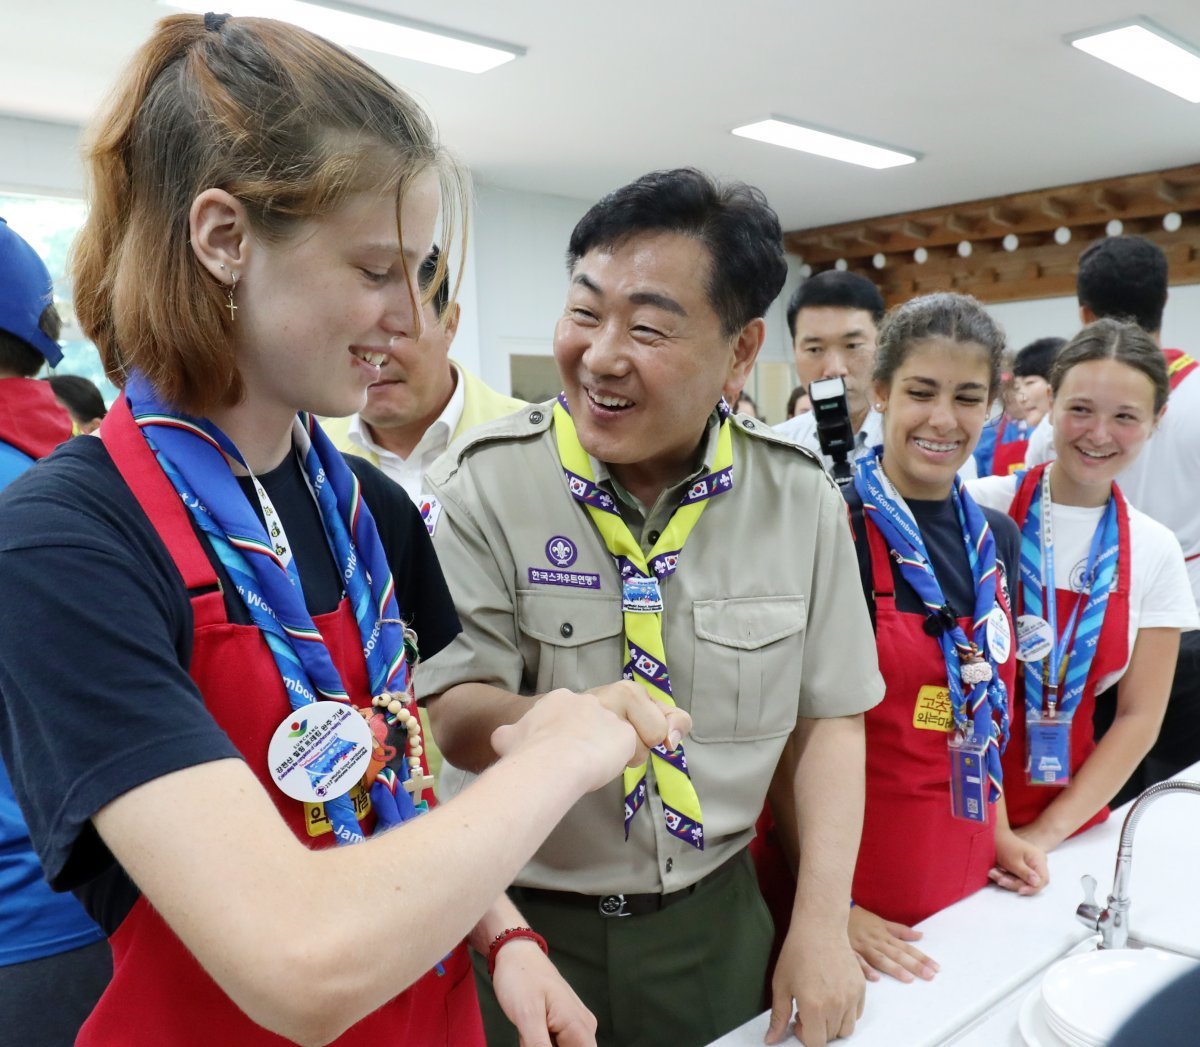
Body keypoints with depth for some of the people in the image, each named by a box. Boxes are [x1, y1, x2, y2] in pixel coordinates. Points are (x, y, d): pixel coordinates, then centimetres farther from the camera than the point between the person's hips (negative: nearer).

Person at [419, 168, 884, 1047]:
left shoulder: (798, 496, -6)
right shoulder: (487, 485, -14)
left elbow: (830, 716, 1)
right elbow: (453, 715, -16)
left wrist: (822, 923, -5)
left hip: (720, 919, 3)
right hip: (525, 925, -2)